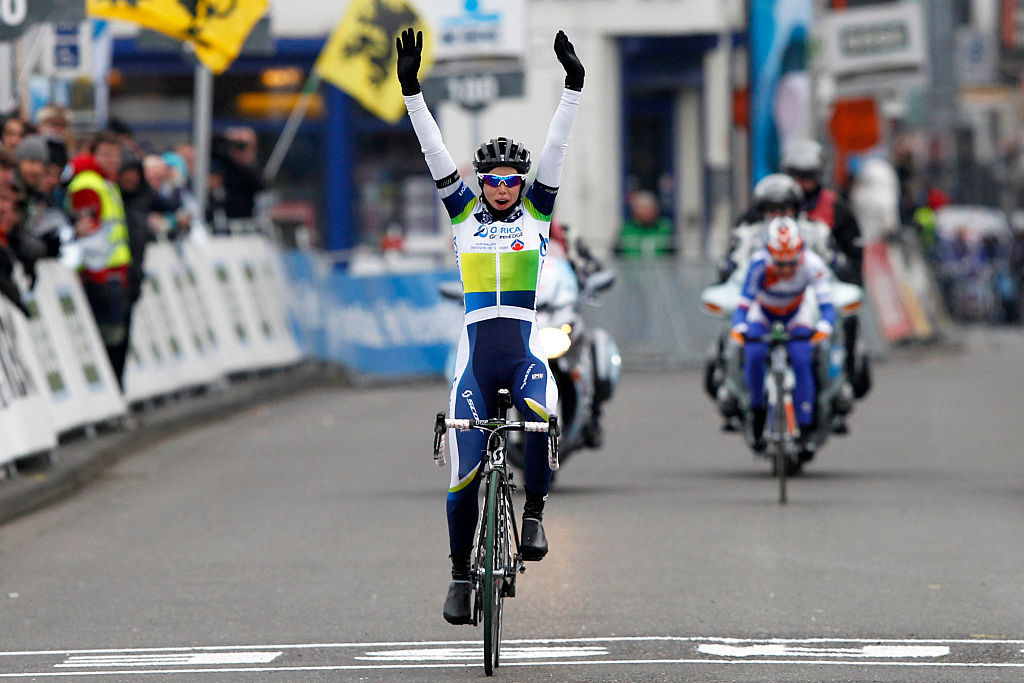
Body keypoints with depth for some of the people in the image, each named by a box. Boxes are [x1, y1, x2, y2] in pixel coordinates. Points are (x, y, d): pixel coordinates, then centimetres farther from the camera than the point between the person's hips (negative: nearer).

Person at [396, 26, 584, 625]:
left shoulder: (537, 212, 8)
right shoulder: (465, 214, 10)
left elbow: (556, 150, -2)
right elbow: (436, 154, 2)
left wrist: (574, 86, -12)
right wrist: (412, 91, -7)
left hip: (526, 349, -1)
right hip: (476, 349, 1)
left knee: (543, 416, -34)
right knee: (466, 470, -4)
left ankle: (535, 512, -15)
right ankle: (461, 575, 9)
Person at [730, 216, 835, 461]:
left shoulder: (812, 264, -30)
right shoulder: (759, 264, -33)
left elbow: (827, 304, -33)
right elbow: (744, 303, -34)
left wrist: (824, 328, -54)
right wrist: (738, 329, -54)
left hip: (797, 315, 0)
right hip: (762, 314, 0)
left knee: (801, 361, -23)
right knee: (754, 355, -29)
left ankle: (805, 431, -16)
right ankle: (756, 409, -5)